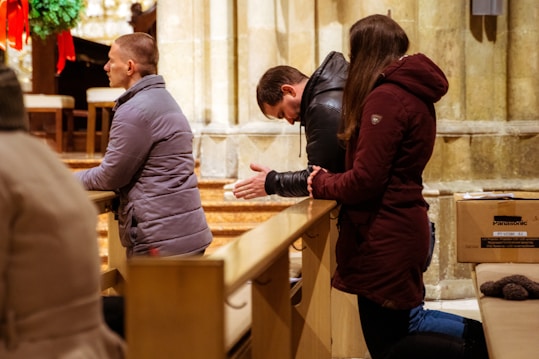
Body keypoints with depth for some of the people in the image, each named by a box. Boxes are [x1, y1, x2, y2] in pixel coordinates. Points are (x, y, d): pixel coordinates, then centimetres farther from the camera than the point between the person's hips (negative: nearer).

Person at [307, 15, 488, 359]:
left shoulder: (385, 98, -20)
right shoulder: (413, 92, 9)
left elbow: (365, 181, -22)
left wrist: (320, 184, -4)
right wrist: (330, 178, 5)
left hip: (386, 238, -9)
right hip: (405, 225, 9)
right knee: (407, 320, 22)